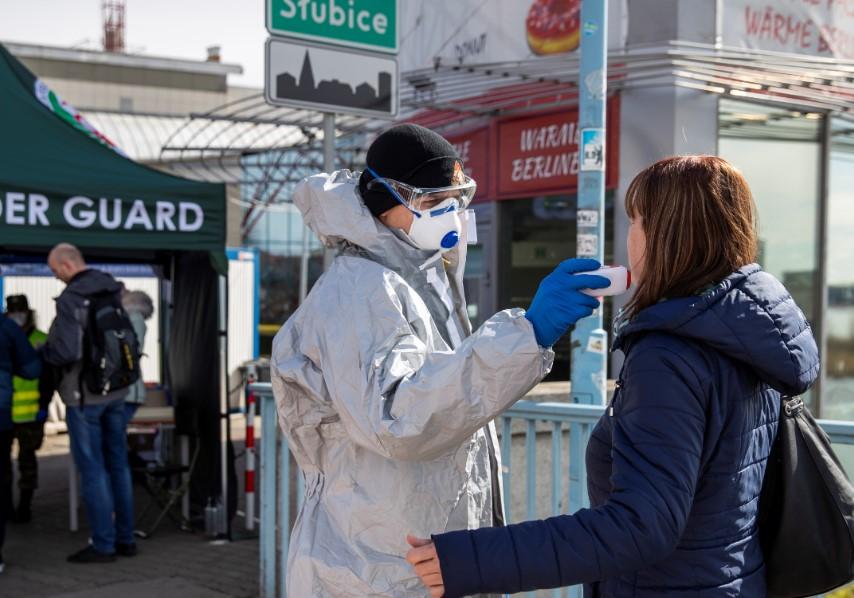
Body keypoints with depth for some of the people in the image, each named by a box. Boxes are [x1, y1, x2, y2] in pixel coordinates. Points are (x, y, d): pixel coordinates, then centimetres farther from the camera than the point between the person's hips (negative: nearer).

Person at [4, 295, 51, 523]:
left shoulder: (41, 342, -3)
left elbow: (48, 378, -4)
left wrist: (43, 405, -10)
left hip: (30, 412, -3)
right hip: (4, 411, 3)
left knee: (27, 457, 3)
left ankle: (25, 505, 12)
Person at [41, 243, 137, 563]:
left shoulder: (70, 299, -19)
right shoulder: (112, 290, 5)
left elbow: (66, 352, -23)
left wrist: (42, 352, -5)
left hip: (84, 395, -7)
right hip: (116, 391, 7)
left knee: (92, 469, 0)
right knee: (118, 465, 13)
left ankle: (103, 544, 5)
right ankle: (125, 538, 20)